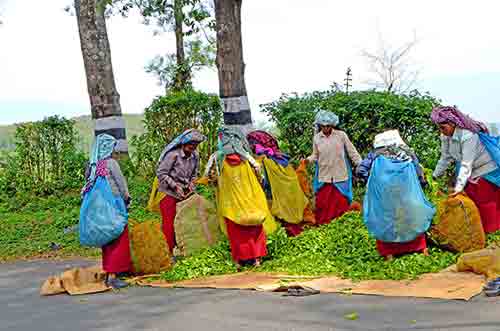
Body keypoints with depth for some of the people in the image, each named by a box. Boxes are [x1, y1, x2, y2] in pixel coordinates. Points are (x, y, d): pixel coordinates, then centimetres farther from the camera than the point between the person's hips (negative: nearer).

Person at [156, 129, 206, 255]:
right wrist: (175, 186, -21)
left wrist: (191, 184, -7)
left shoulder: (195, 156, -4)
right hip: (169, 193, -5)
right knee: (168, 223, 1)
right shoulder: (173, 155, -21)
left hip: (184, 193, 5)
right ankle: (168, 252, 10)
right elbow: (160, 173, -17)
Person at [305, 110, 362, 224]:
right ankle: (322, 224, 16)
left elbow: (352, 152, 0)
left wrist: (360, 165, -6)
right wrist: (308, 160, -8)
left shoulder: (341, 135, -2)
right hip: (324, 176, 2)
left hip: (340, 175, -2)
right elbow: (315, 156, 11)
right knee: (323, 202, 4)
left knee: (341, 202, 2)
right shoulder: (317, 138, 5)